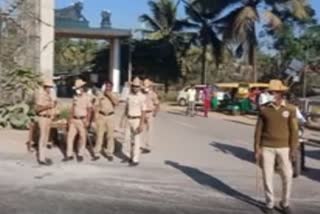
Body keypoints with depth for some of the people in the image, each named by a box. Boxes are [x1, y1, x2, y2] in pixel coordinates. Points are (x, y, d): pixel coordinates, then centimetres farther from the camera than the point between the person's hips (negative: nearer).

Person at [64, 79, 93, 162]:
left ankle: (80, 154, 17)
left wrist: (87, 121, -16)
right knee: (70, 136, 2)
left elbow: (90, 109, -11)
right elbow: (73, 108, 15)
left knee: (82, 137, 5)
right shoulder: (75, 97, 10)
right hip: (74, 120, 6)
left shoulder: (87, 97, -8)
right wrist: (70, 118, 11)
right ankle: (69, 155, 9)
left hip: (82, 120, -5)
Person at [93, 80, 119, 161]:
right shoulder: (100, 96, 5)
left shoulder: (113, 96, 4)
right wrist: (96, 118, -3)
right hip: (101, 116, 0)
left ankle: (110, 153, 10)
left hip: (110, 116, 0)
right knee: (99, 135, 2)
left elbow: (116, 103, -17)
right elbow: (96, 107, 5)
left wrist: (110, 95, -18)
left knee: (110, 135, 2)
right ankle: (96, 153, 7)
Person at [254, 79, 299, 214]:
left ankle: (285, 203, 23)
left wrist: (294, 149, -8)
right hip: (266, 147, 0)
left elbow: (294, 131, -3)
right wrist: (257, 148, -4)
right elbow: (258, 130, 0)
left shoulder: (290, 109, -3)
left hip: (283, 147, 0)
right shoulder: (264, 109, -1)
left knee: (287, 176, 3)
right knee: (267, 176, 3)